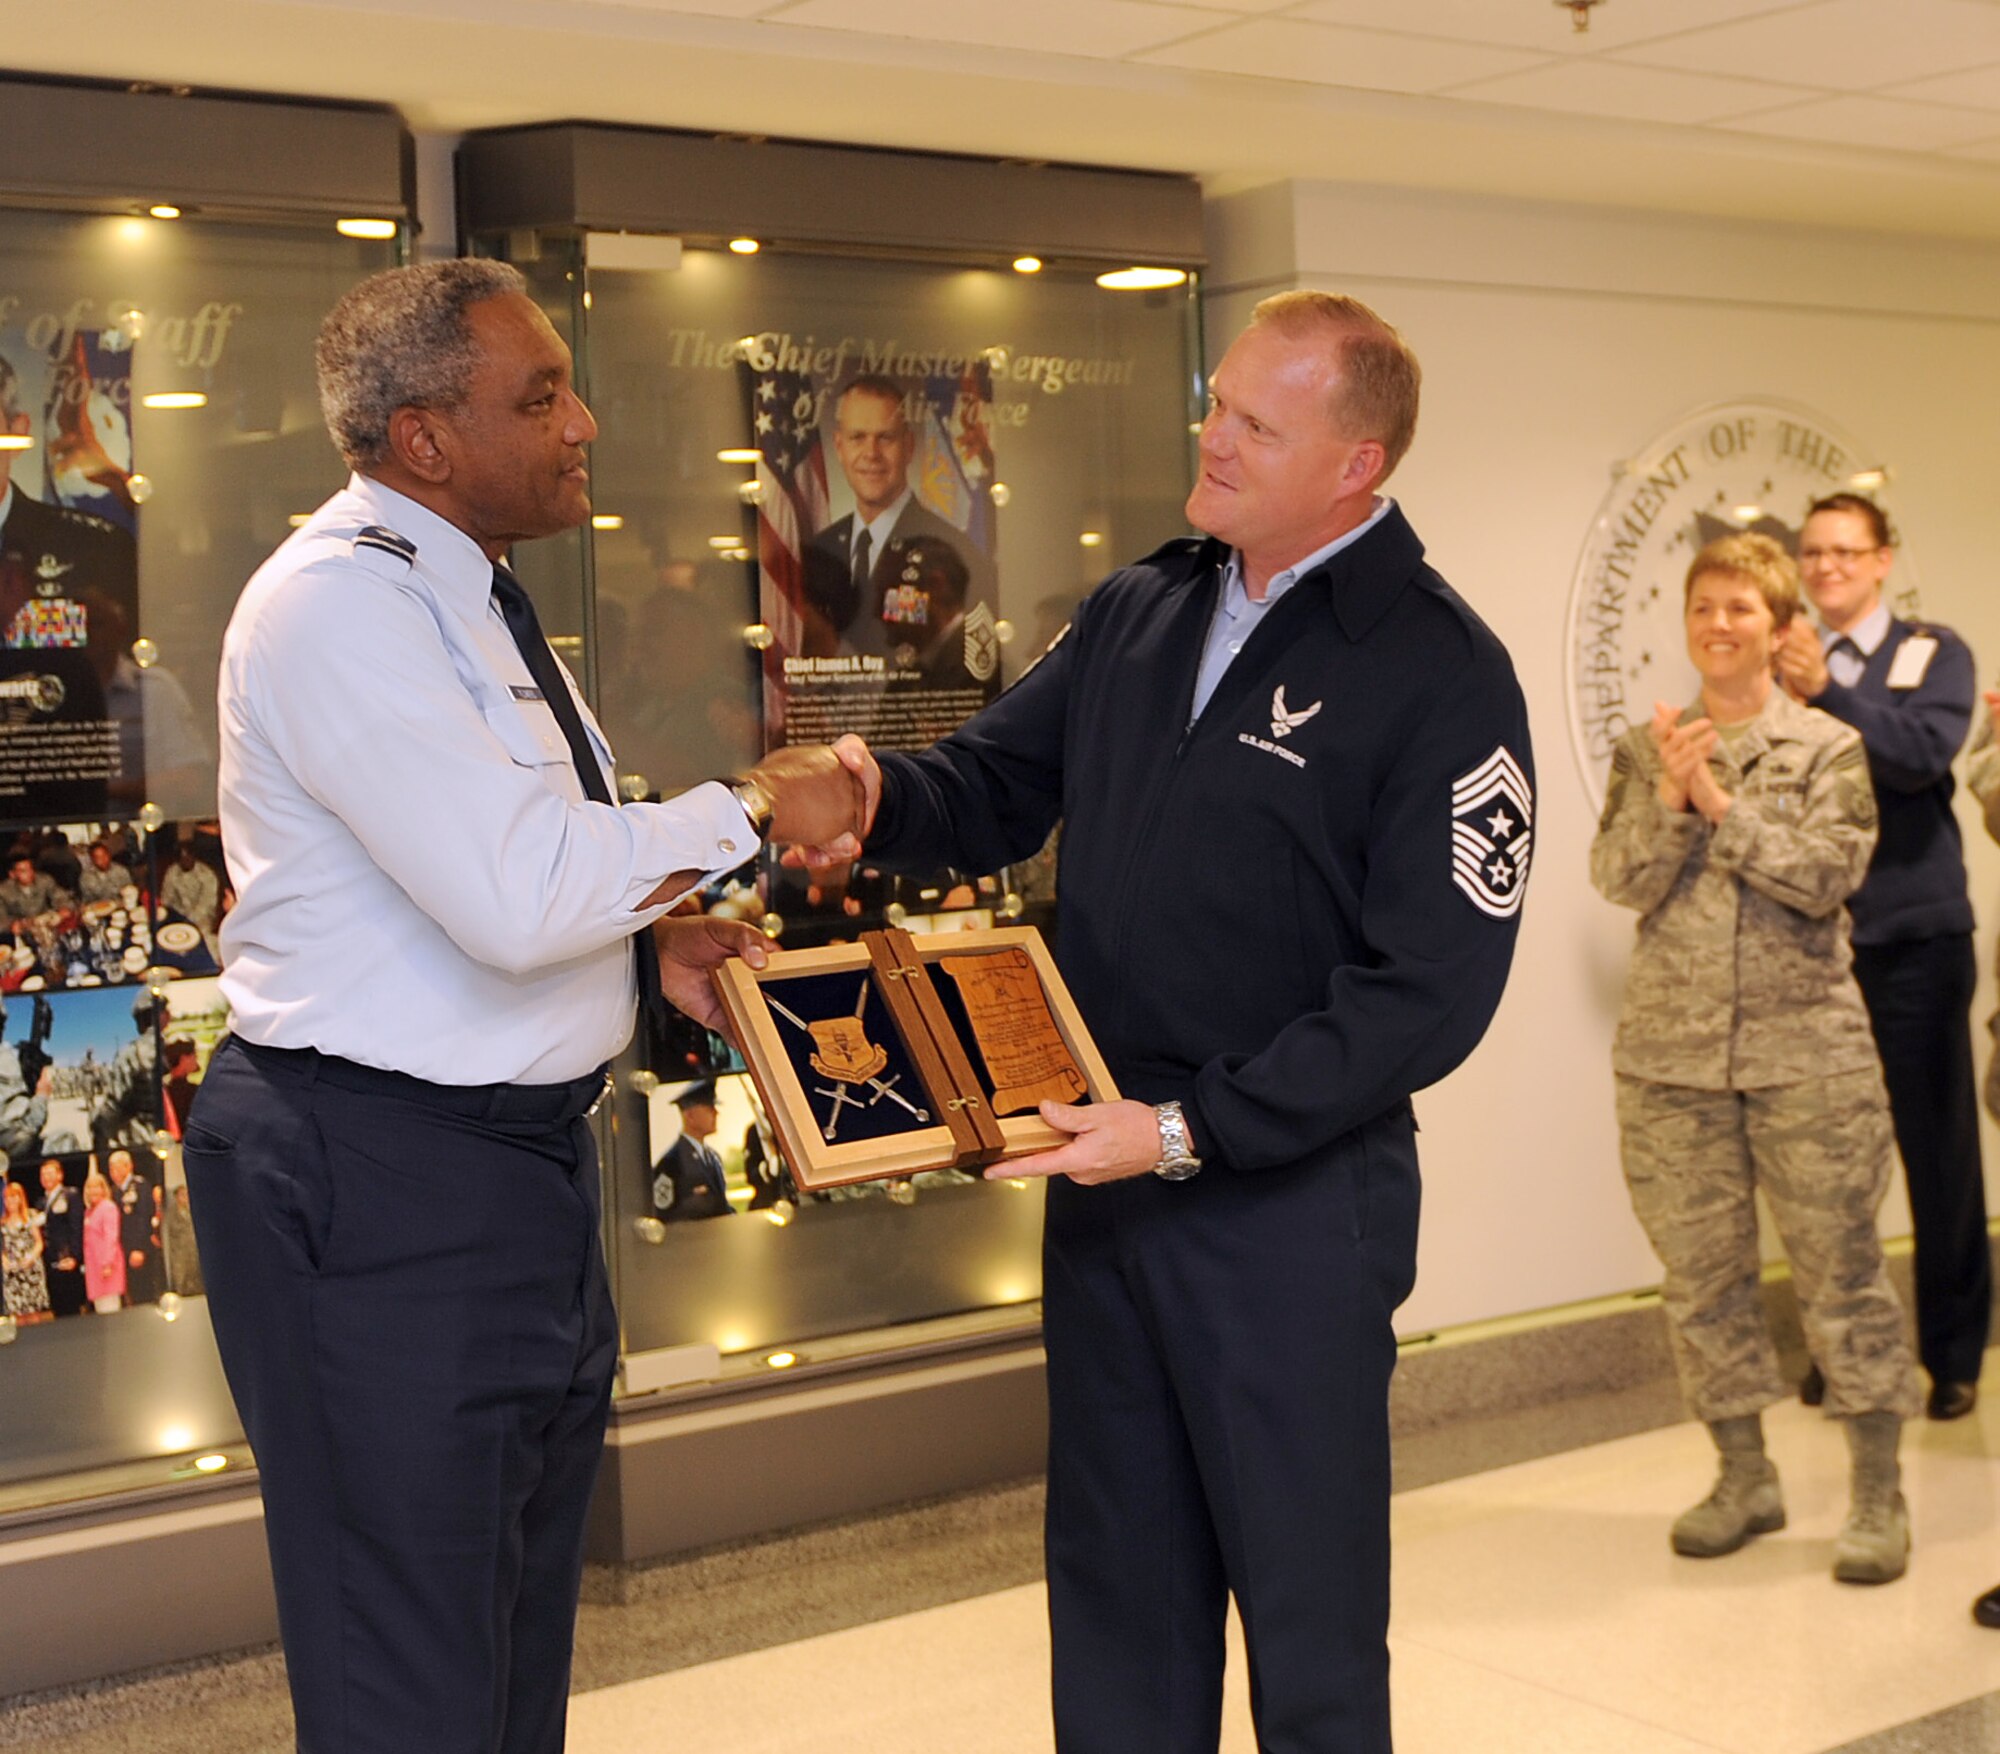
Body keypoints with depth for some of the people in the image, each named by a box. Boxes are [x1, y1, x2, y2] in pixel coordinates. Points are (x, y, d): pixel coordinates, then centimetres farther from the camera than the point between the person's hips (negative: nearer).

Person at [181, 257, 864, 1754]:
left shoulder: (465, 598, 14)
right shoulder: (341, 601, -18)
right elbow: (515, 893, -28)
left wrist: (654, 942, 5)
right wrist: (752, 810, -17)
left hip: (526, 1158, 10)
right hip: (376, 1181, -10)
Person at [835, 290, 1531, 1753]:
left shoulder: (1440, 673, -12)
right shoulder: (1138, 613, 8)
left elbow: (1429, 993, -17)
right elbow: (996, 786, 12)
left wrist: (1192, 1128, -20)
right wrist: (880, 795, -11)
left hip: (1292, 1201, -6)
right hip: (1104, 1178, 6)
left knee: (1309, 1615, 9)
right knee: (1116, 1589, 19)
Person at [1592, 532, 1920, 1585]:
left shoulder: (1828, 750, 1)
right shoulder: (1644, 752, 7)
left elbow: (1828, 875, -12)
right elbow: (1618, 881, -3)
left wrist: (1721, 803, -16)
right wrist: (1670, 798, -17)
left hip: (1807, 1051, -2)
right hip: (1672, 1054, 3)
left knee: (1839, 1265, 0)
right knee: (1700, 1272, 8)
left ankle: (1878, 1495, 11)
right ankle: (1743, 1477, 23)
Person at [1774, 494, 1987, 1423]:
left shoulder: (1931, 653, 4)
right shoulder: (1782, 661, 10)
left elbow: (1924, 753, -15)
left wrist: (1823, 691, -22)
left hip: (1912, 936, -2)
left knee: (1938, 1147, 3)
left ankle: (1954, 1352, 16)